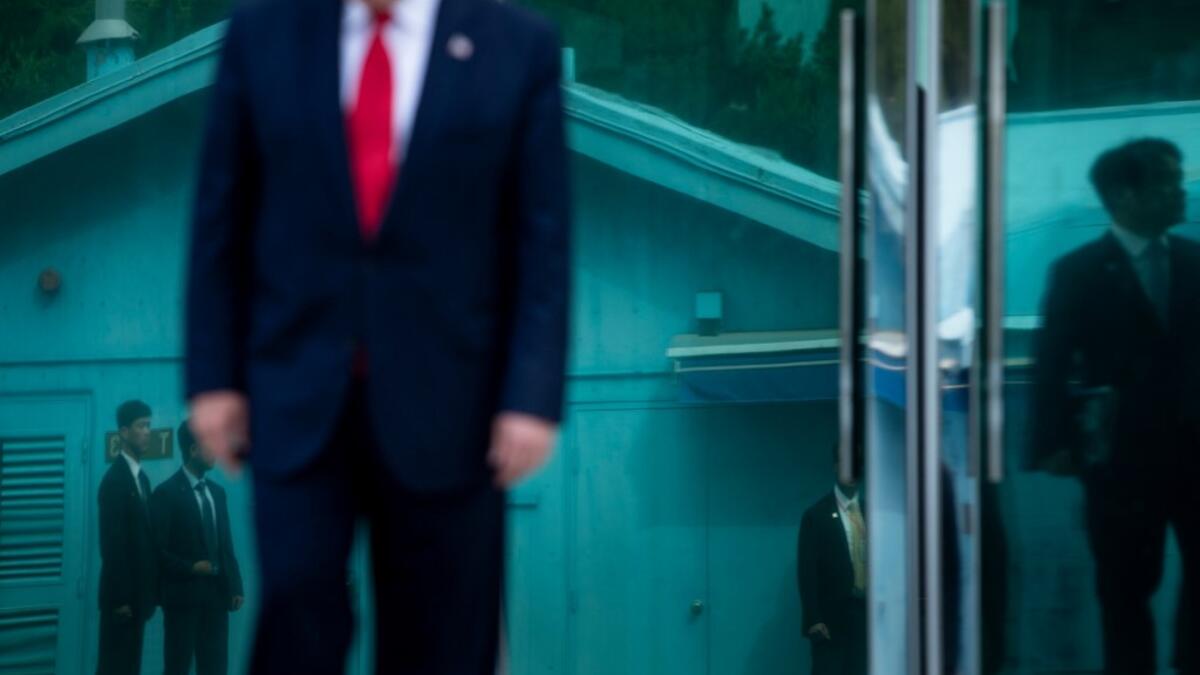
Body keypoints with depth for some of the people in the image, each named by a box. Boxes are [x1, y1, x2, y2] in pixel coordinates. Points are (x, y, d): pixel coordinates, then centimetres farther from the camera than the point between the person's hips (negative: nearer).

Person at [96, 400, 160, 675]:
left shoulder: (141, 477, 14)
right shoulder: (115, 479, -15)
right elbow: (112, 544, -18)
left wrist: (151, 589, 12)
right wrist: (121, 597, -20)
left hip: (138, 592, 9)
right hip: (122, 594, -9)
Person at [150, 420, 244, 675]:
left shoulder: (217, 492, 14)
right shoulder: (167, 493, -6)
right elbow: (156, 549, -9)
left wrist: (235, 586, 6)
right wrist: (190, 568, -17)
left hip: (216, 594, 6)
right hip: (183, 594, -6)